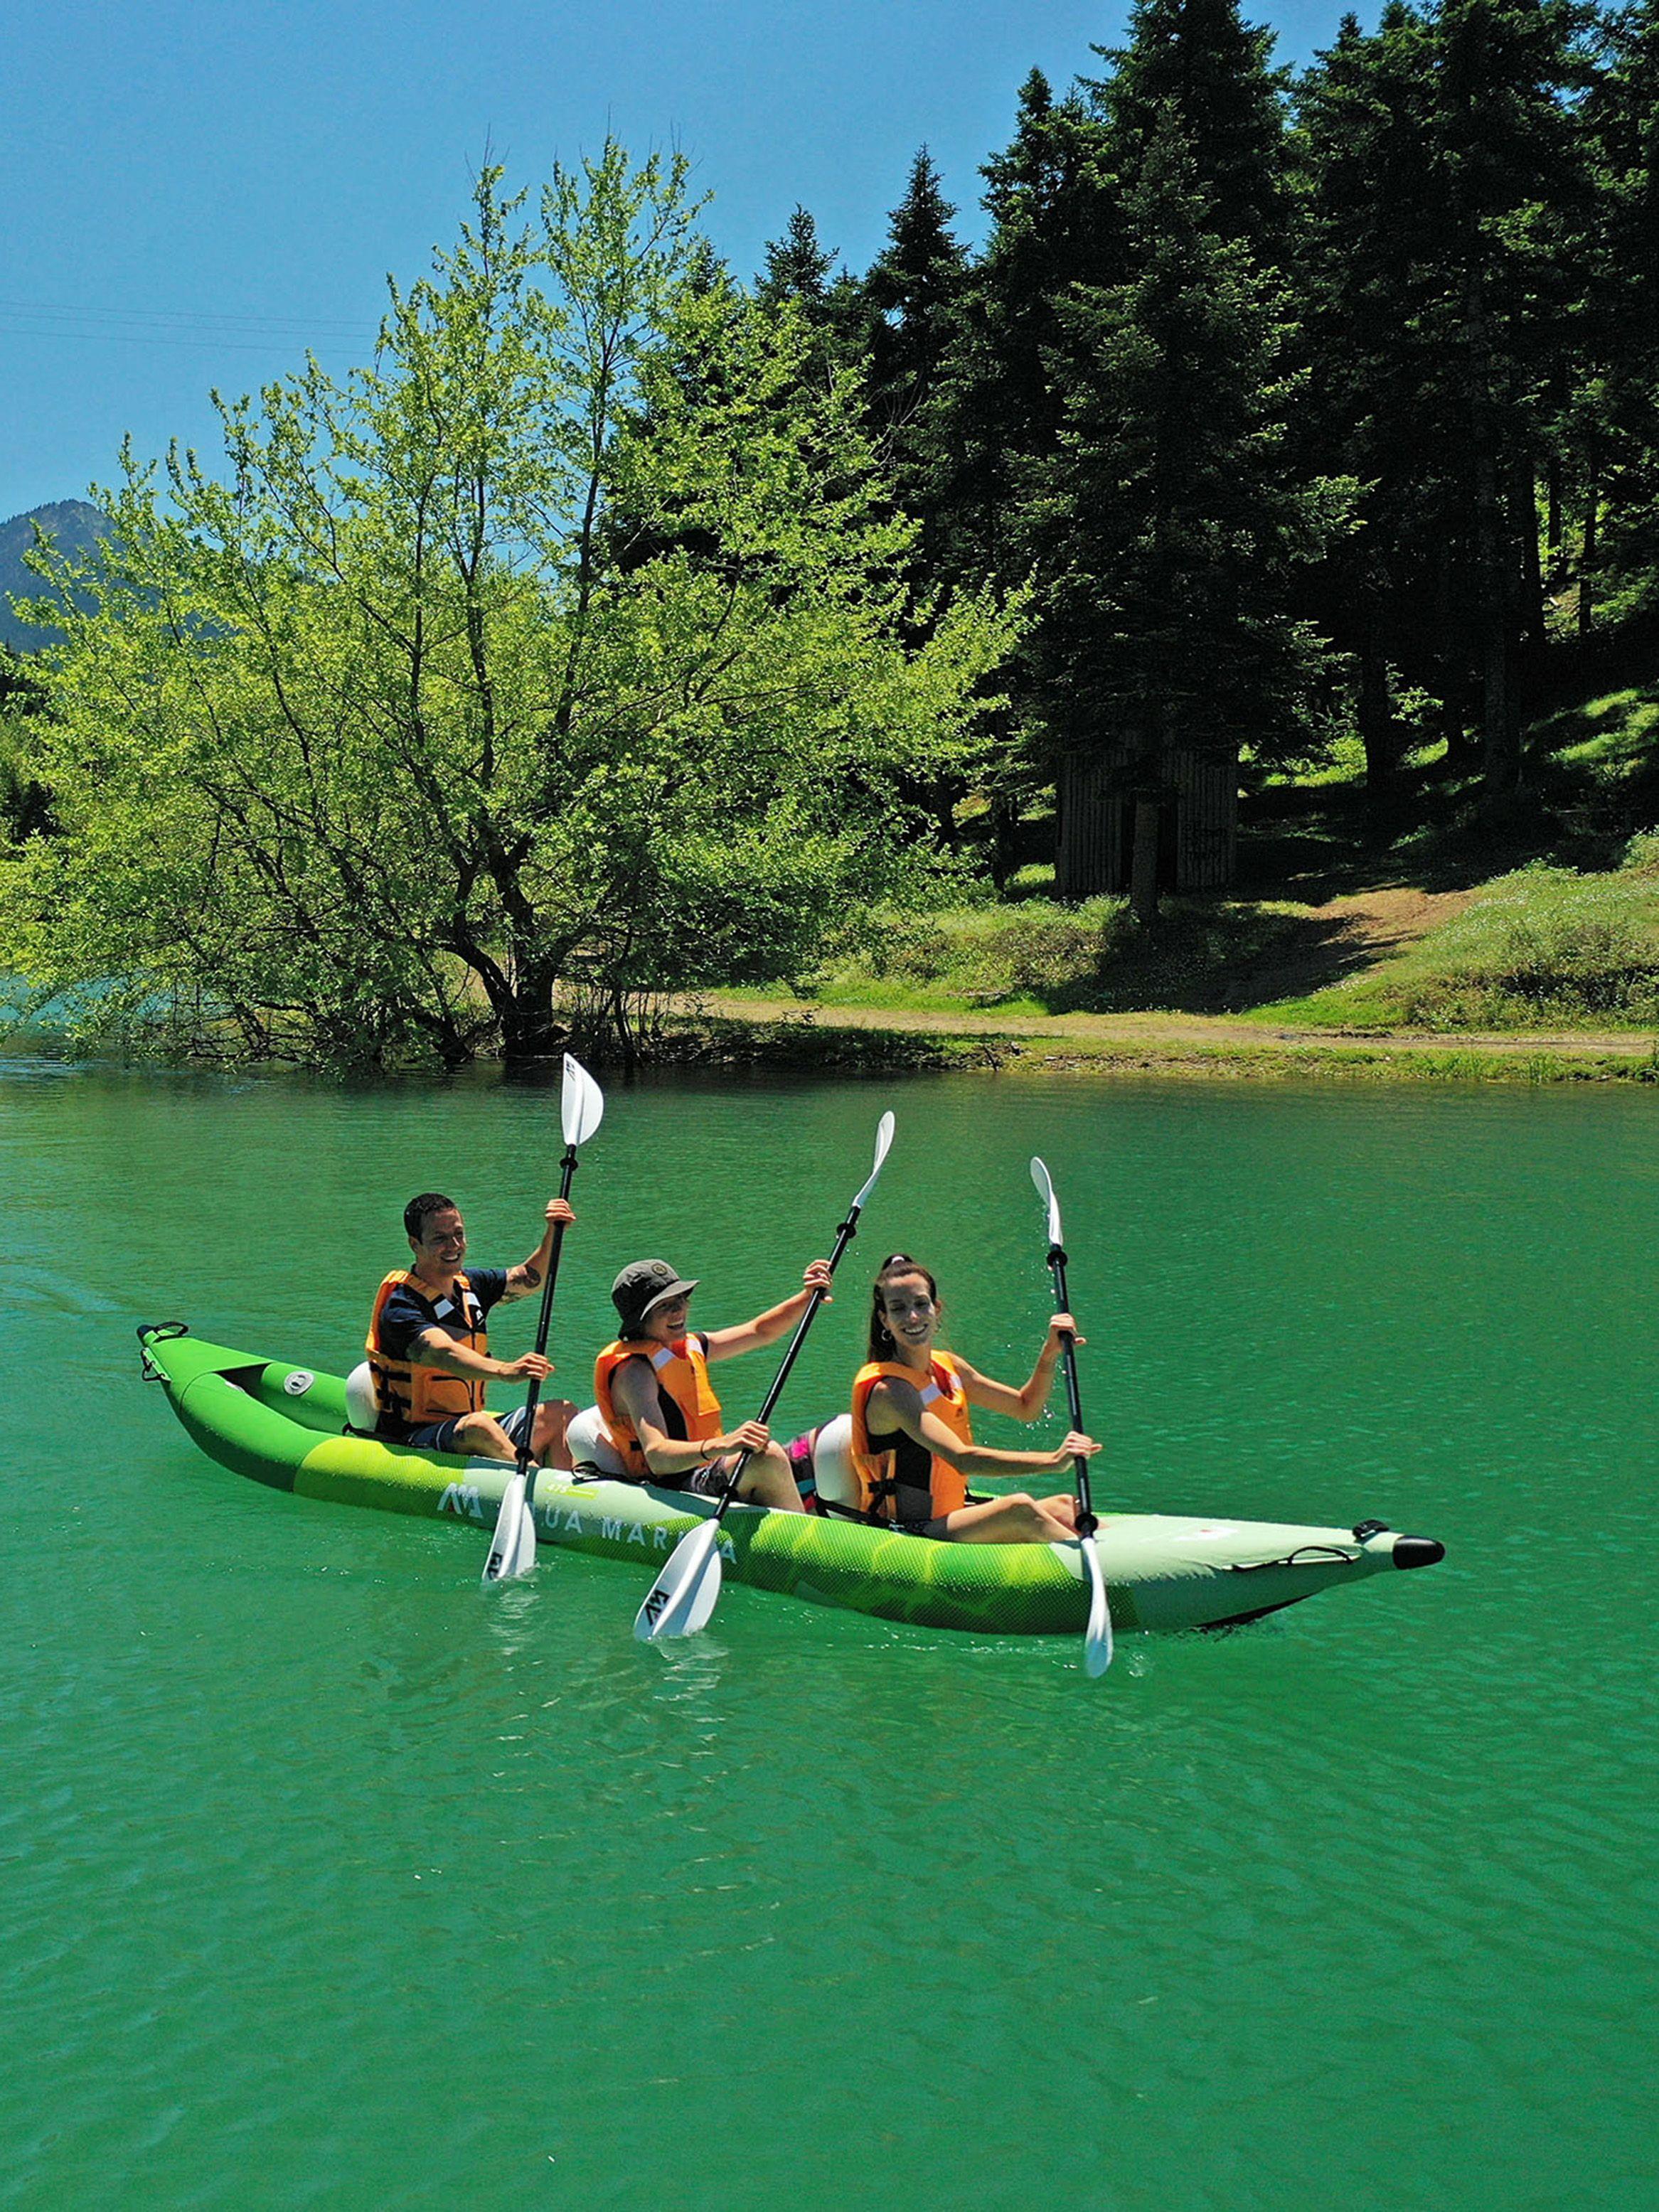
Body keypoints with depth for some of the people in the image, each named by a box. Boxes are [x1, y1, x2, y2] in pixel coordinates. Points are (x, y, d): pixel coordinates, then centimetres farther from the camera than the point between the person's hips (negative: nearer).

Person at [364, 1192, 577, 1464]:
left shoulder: (469, 1285, 10)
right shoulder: (400, 1307, -17)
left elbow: (530, 1278, 19)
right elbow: (443, 1354, -34)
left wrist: (553, 1232, -1)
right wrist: (505, 1371, -52)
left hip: (467, 1435, 8)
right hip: (411, 1440, -8)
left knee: (561, 1414, -7)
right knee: (478, 1427, -38)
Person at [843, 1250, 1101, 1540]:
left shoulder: (948, 1367, 9)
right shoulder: (888, 1389, -18)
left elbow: (1026, 1407, 20)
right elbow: (962, 1459, -31)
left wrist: (1050, 1353, 2)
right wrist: (1051, 1461, -39)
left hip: (950, 1517, 9)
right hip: (906, 1534, -9)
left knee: (1064, 1506, -5)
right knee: (1020, 1509, -28)